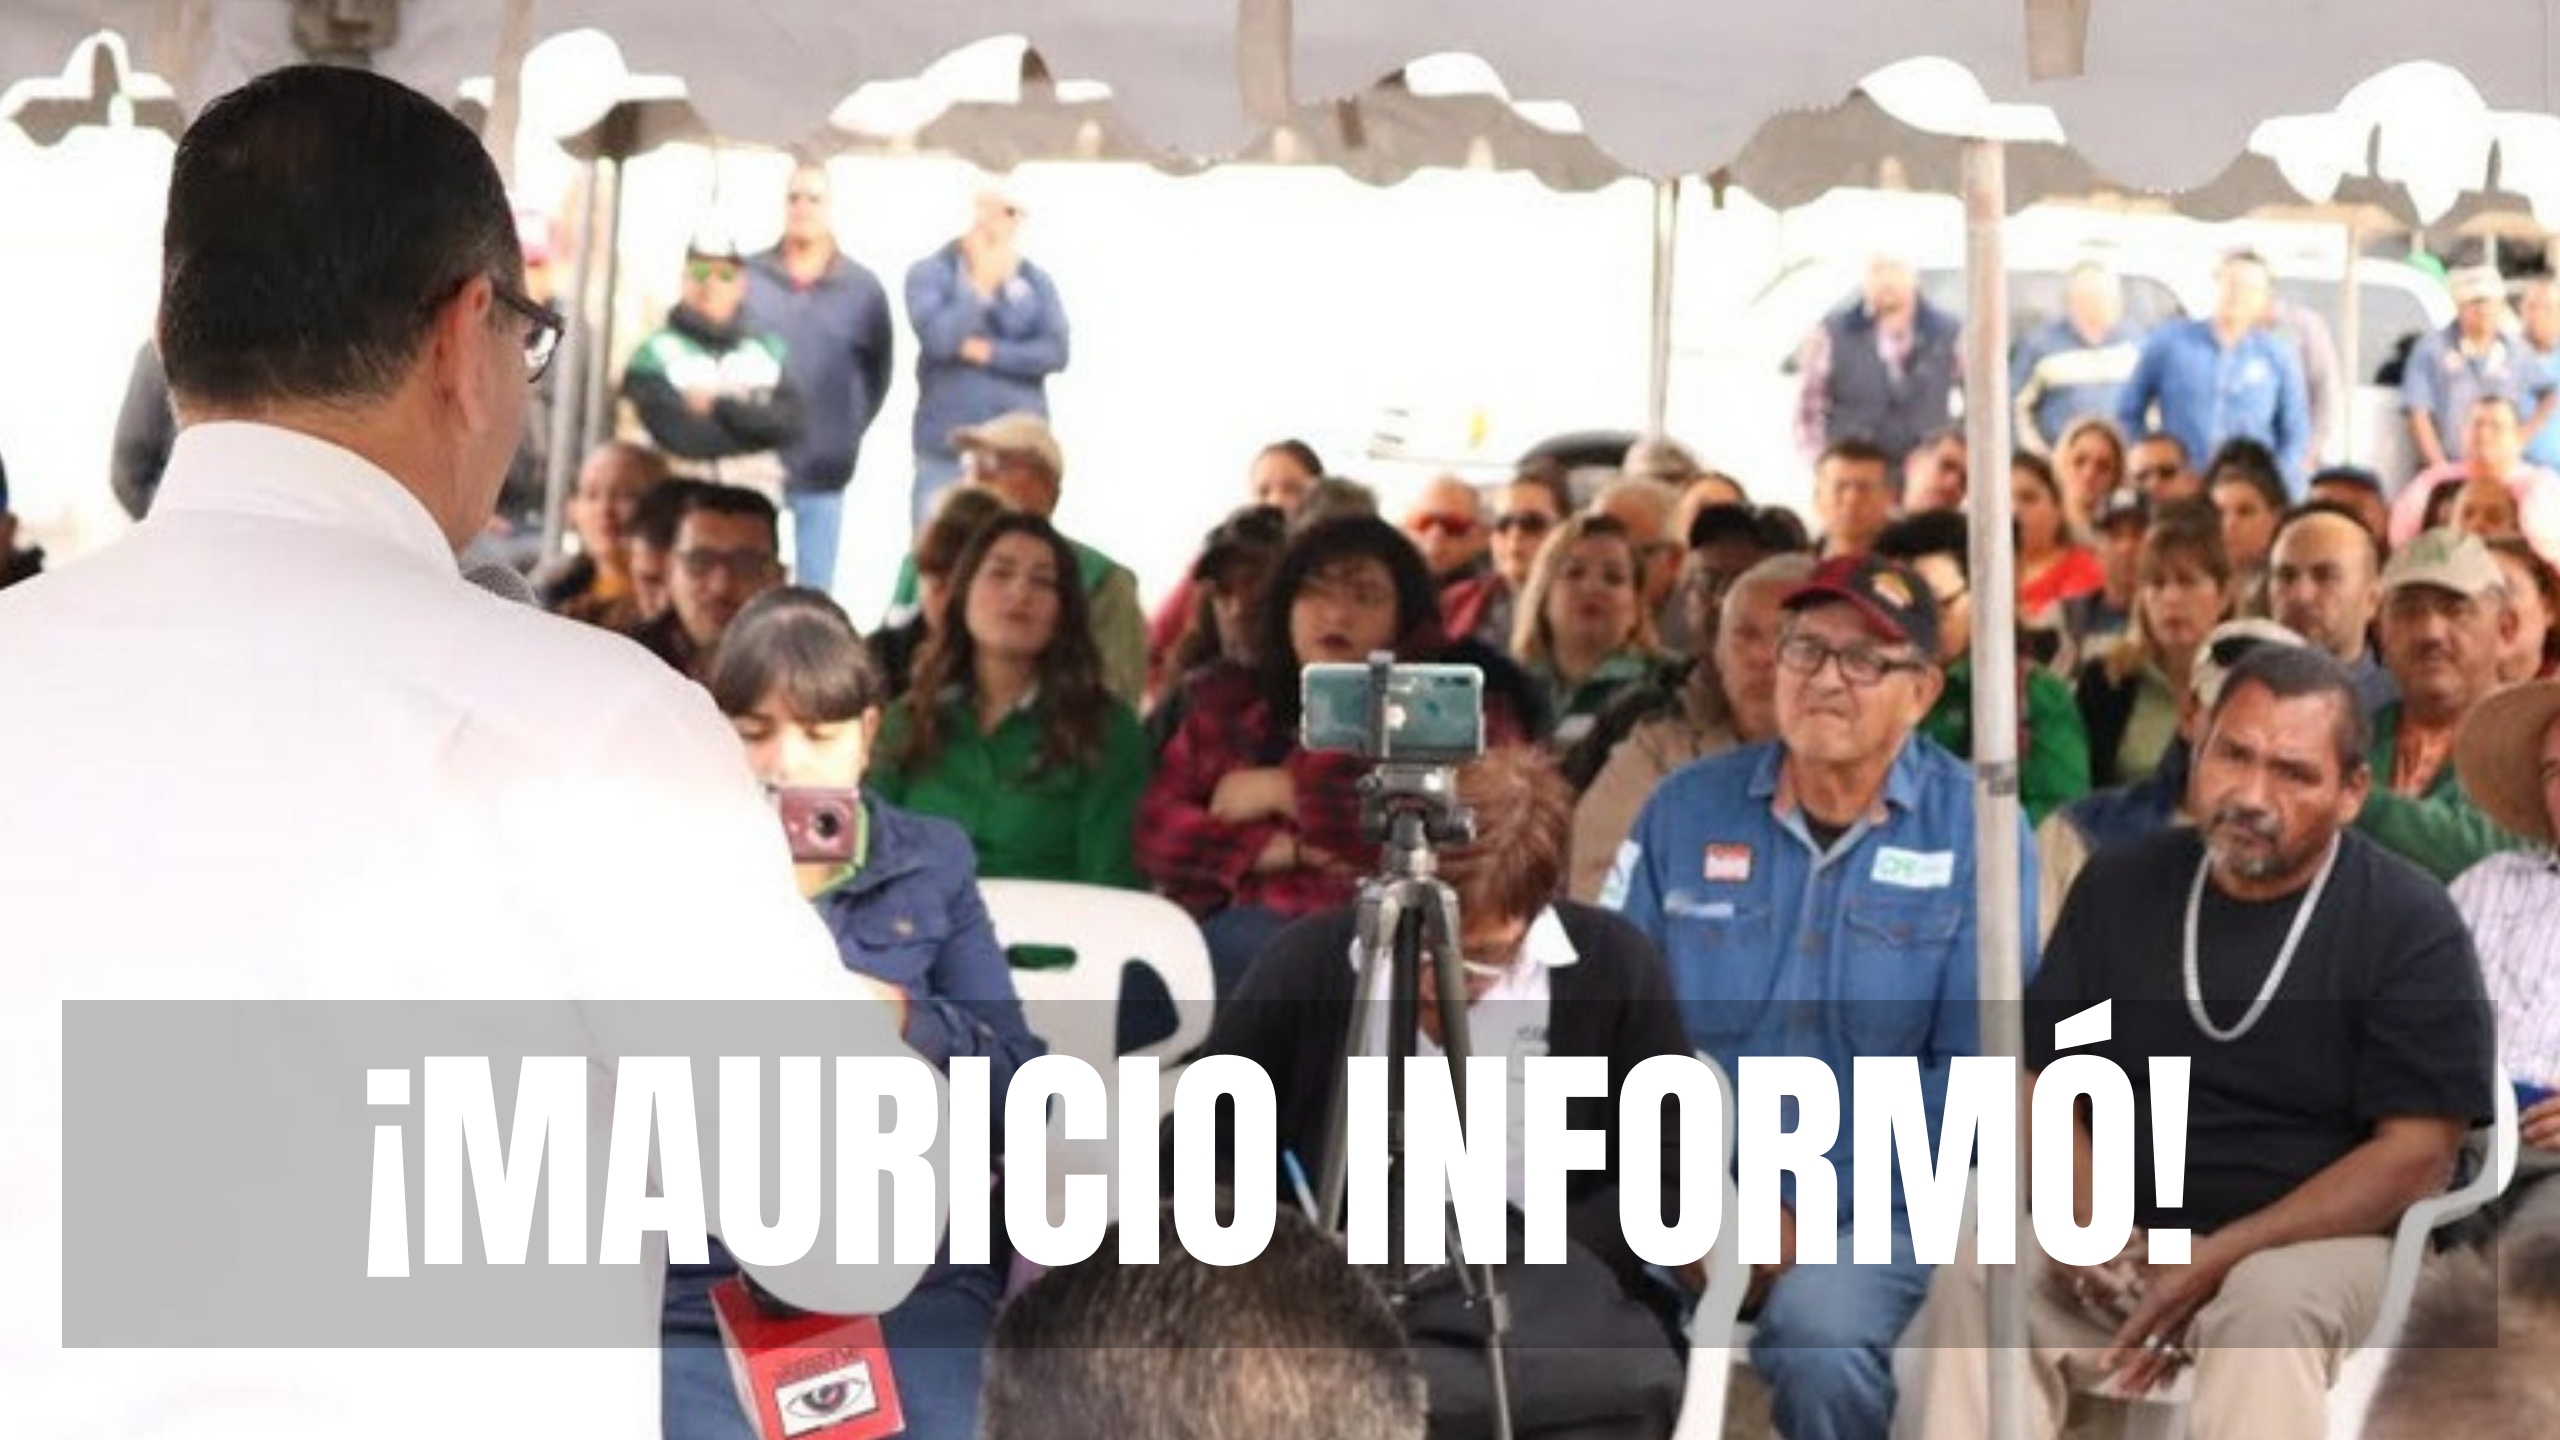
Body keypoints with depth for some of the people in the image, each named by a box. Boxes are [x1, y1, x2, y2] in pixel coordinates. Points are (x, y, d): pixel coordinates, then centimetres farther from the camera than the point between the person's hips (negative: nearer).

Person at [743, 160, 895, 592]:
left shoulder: (863, 288, 3)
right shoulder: (746, 278, 1)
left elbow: (877, 373, 9)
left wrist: (849, 433, 3)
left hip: (822, 473, 1)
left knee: (815, 598, 7)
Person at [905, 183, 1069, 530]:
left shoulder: (1036, 281, 9)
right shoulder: (930, 274, 2)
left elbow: (1055, 352, -2)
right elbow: (937, 338, -13)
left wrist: (990, 352, -9)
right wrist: (982, 287, -12)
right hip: (946, 449, -2)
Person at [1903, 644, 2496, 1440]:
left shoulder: (2409, 924, -3)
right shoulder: (2121, 886, 10)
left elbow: (2419, 1151, -10)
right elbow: (2042, 1076, 12)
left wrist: (2219, 1260, -17)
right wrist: (2083, 1217, -11)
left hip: (2312, 1237, -3)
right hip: (2123, 1242, 4)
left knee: (2268, 1307, -37)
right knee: (1972, 1280, -26)